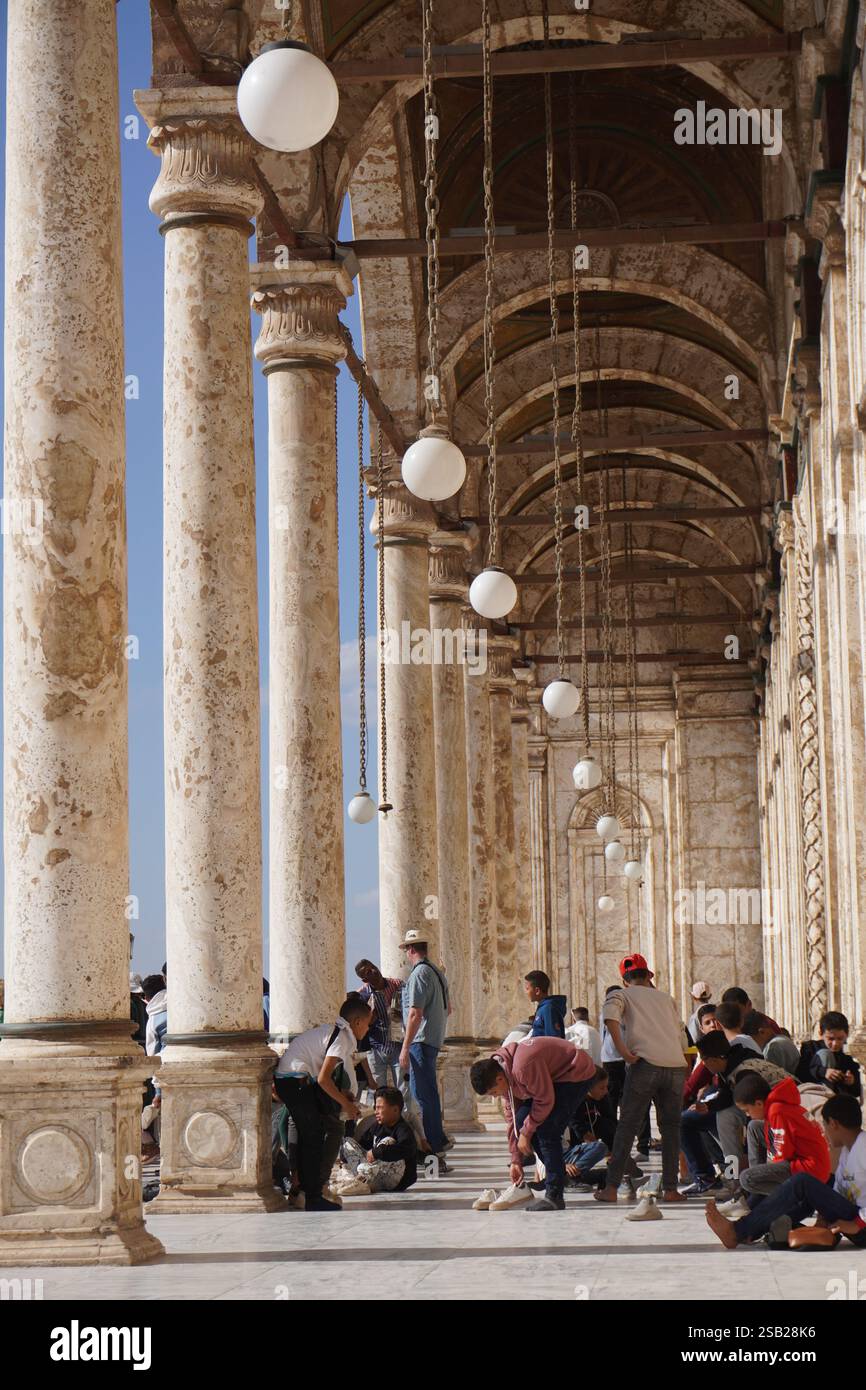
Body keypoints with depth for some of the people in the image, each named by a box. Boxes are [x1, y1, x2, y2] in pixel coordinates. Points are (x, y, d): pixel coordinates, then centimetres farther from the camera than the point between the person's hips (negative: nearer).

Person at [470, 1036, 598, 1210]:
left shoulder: (524, 1067, -34)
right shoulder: (503, 1074, -2)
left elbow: (545, 1101, -24)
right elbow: (512, 1118, 5)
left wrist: (526, 1132, -13)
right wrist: (516, 1160, 6)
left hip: (578, 1074, -10)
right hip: (555, 1077, 10)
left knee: (547, 1130, -19)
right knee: (522, 1119, 2)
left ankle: (554, 1195, -14)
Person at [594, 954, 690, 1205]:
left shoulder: (621, 994, 16)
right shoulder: (666, 998, 26)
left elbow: (610, 1013, -9)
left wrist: (622, 1050, -10)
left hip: (646, 1064, -3)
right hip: (677, 1065, 3)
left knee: (627, 1126, 2)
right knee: (671, 1128, 11)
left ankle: (611, 1188, -1)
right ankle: (671, 1189, 6)